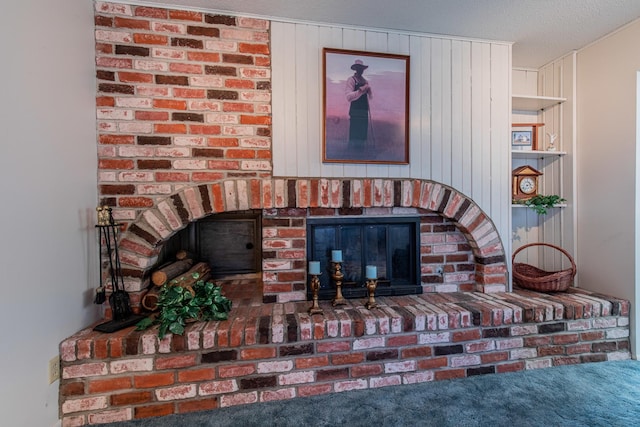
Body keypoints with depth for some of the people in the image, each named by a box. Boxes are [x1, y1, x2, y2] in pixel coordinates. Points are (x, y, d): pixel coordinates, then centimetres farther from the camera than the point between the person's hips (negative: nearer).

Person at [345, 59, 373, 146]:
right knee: (354, 136, -9)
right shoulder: (351, 80, -4)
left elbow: (370, 97, 15)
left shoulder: (365, 81, 16)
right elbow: (349, 97, -16)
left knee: (363, 136, 9)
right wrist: (361, 90, -27)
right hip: (355, 112, -7)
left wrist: (369, 90, -6)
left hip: (364, 112, 7)